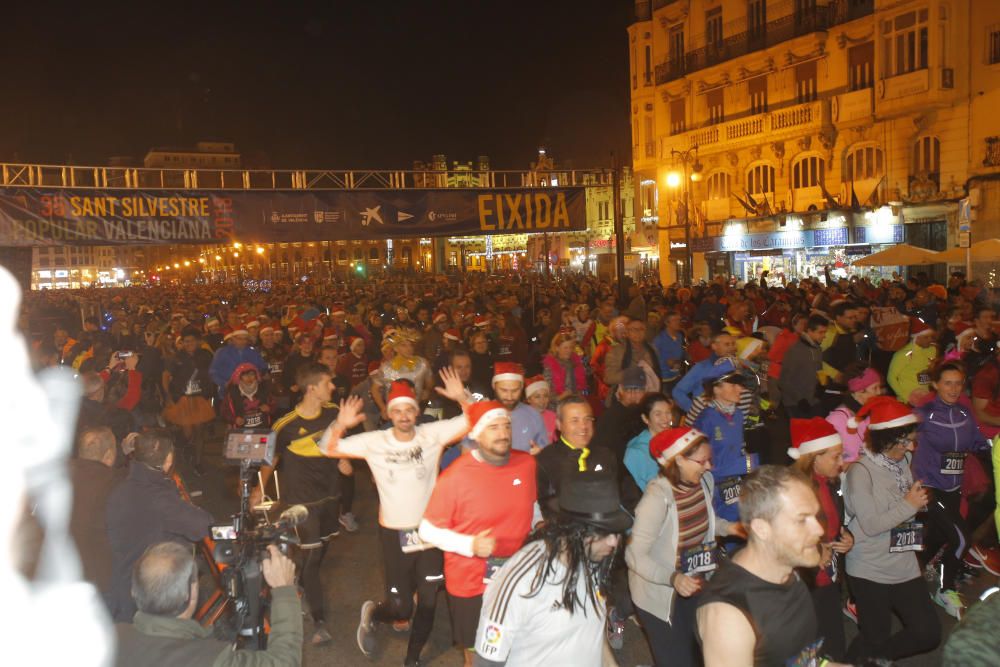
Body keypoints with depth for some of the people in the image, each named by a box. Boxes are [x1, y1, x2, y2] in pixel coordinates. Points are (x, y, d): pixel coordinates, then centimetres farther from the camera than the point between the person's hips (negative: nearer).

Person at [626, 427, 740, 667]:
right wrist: (673, 578, -40)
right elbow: (634, 555, -27)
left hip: (694, 588, 7)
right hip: (660, 596, -7)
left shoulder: (705, 481, -7)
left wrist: (728, 527, -5)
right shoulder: (658, 497, -30)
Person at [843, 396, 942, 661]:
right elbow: (870, 525, -19)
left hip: (905, 567, 7)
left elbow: (904, 509, 15)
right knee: (875, 639, 3)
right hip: (870, 572, -7)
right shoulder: (861, 471, -17)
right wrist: (909, 505, -14)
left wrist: (920, 501, -4)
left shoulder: (902, 464, 5)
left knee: (929, 633, 6)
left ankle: (876, 658, 30)